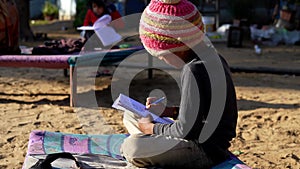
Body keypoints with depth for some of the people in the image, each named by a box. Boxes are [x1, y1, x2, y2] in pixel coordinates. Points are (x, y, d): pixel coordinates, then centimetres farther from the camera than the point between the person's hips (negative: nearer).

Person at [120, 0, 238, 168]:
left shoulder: (194, 70, -22)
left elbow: (186, 130, -23)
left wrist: (152, 128, -8)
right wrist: (169, 111, 11)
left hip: (205, 150, -11)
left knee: (132, 148, -27)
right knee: (130, 115, 19)